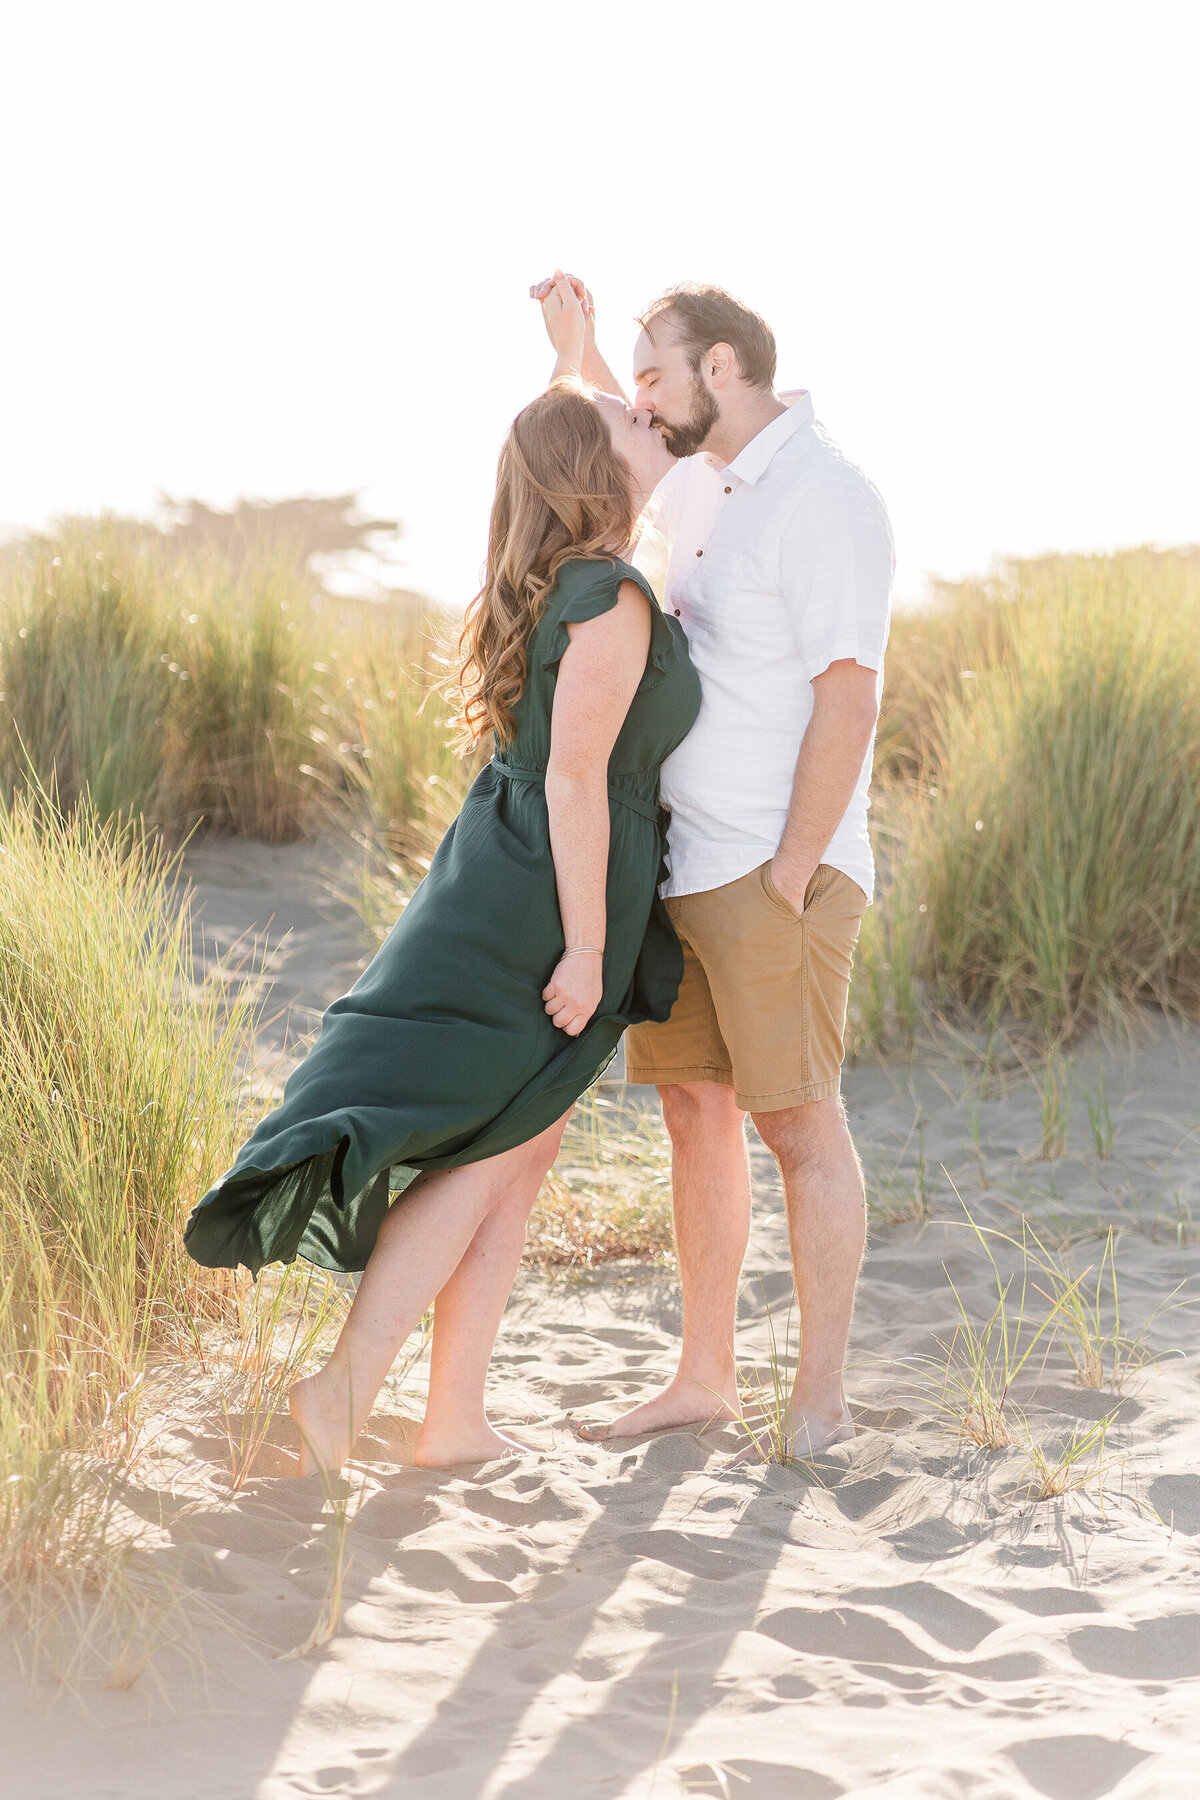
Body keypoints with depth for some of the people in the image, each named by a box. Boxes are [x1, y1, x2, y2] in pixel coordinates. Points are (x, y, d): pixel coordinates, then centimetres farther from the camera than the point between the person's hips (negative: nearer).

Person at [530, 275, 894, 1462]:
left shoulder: (823, 498, -15)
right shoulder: (713, 481, 13)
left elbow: (849, 697, -20)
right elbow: (638, 480, 39)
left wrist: (788, 879, -20)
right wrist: (580, 351, 29)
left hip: (774, 871, -9)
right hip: (681, 863, 9)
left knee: (798, 1123, -4)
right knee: (695, 1112, 10)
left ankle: (819, 1399, 4)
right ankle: (702, 1379, 18)